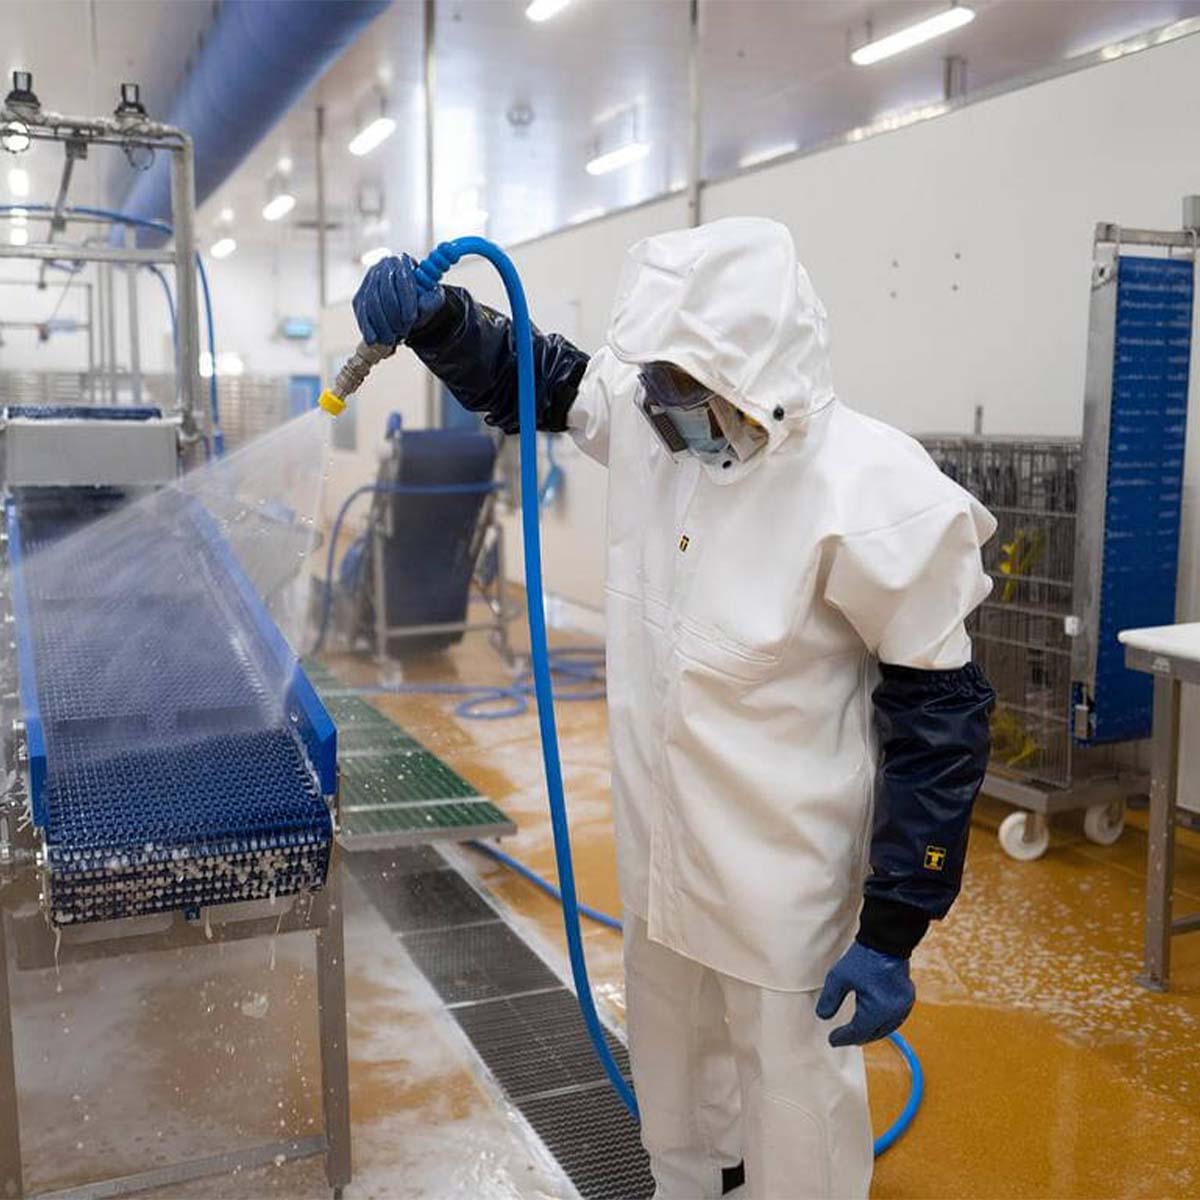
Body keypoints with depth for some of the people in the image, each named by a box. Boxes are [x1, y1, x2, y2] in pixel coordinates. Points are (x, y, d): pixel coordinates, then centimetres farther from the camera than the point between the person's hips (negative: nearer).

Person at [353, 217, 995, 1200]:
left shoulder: (869, 498, -26)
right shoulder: (651, 418, -9)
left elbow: (938, 720, -19)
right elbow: (533, 378, 11)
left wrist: (893, 932, -18)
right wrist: (432, 319, -10)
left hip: (786, 887, -6)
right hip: (660, 855, 7)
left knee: (795, 1117, 13)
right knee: (672, 1072, 29)